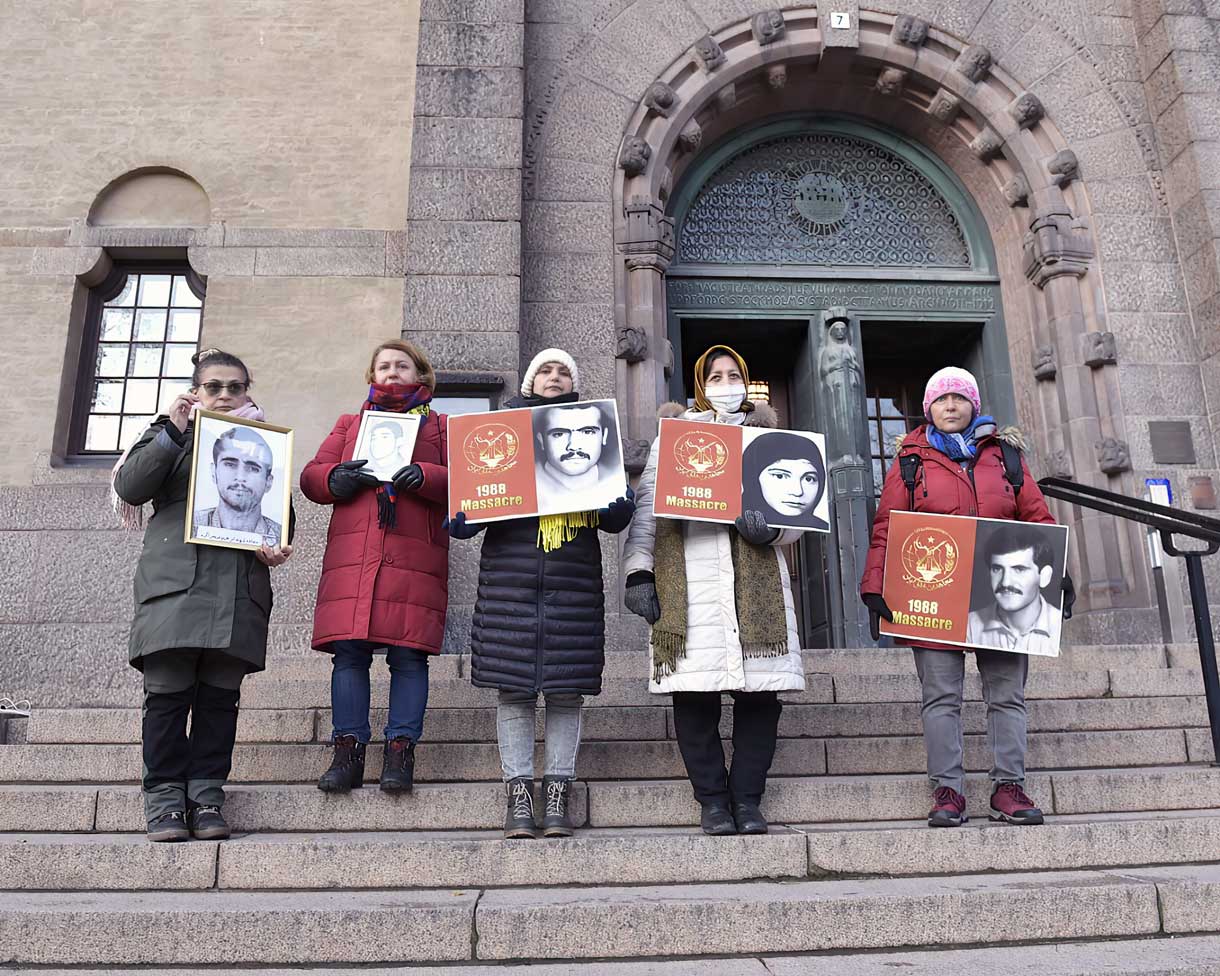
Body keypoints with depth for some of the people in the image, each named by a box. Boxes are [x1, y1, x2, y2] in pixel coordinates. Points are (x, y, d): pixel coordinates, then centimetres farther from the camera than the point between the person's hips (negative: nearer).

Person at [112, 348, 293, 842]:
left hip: (240, 584, 1)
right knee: (168, 691, -4)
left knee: (220, 694, 0)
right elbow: (130, 488, 2)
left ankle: (205, 795, 7)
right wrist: (171, 429, -4)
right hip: (174, 579, -1)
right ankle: (164, 798, 5)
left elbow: (282, 512, 17)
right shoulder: (170, 434, 17)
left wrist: (277, 547, -4)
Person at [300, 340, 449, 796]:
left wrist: (425, 477, -14)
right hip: (351, 556, 2)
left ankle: (400, 753, -1)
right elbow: (311, 476, 17)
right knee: (349, 652, -4)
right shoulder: (349, 424, 26)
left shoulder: (441, 426, 19)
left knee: (409, 654, -7)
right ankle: (348, 752, 2)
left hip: (415, 557, -2)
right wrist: (336, 479, -6)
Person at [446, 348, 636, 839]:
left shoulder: (592, 432, 18)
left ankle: (559, 790, 8)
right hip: (510, 571, 0)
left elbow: (614, 519, 13)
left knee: (565, 686, 0)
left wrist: (619, 505, -10)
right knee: (513, 684, -2)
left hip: (574, 576, 0)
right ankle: (518, 790, 7)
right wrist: (464, 518, -9)